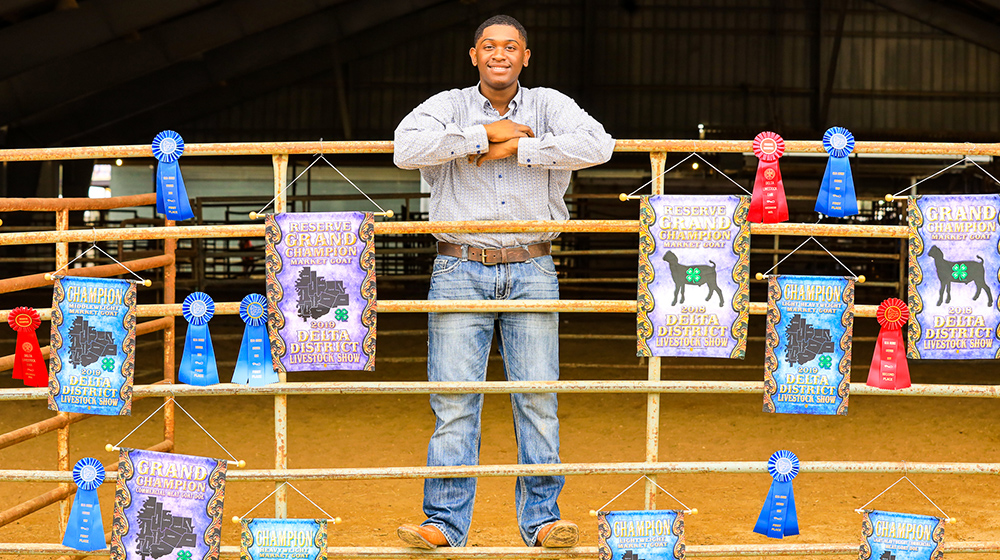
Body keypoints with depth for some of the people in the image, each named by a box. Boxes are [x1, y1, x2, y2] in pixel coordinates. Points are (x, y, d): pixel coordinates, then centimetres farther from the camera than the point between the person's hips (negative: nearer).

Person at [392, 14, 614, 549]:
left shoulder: (549, 106, 7)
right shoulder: (449, 106, 5)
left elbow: (597, 145, -12)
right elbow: (408, 148, -15)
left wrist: (516, 148, -14)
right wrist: (486, 132, -14)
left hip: (531, 273, 1)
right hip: (460, 270, -1)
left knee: (538, 399, 1)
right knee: (454, 401, -3)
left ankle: (541, 517, 10)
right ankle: (444, 522, 3)